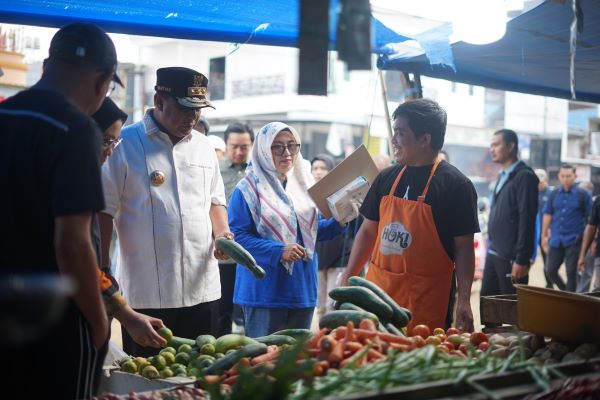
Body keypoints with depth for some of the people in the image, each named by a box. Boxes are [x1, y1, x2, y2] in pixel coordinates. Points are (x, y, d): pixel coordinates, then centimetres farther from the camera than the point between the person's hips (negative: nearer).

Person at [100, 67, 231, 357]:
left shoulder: (203, 147, 12)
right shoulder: (124, 145, -5)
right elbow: (104, 212, -4)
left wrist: (222, 232, 2)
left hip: (202, 289, 5)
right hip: (146, 293, -5)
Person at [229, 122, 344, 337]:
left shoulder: (303, 184, 11)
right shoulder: (248, 189, -9)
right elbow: (236, 236, -15)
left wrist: (339, 222, -1)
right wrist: (278, 251, -24)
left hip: (302, 287, 6)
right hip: (264, 290, -6)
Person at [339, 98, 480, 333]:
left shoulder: (455, 185, -6)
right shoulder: (386, 178, 9)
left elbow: (464, 248, -6)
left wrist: (463, 301, -13)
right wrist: (347, 279, 9)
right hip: (377, 289, 5)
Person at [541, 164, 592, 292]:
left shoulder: (583, 195, -3)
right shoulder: (554, 194, 7)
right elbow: (547, 215, 11)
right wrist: (544, 236, 9)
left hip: (574, 240, -4)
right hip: (556, 240, 4)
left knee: (571, 273, 1)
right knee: (551, 270, 6)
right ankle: (565, 291, 29)